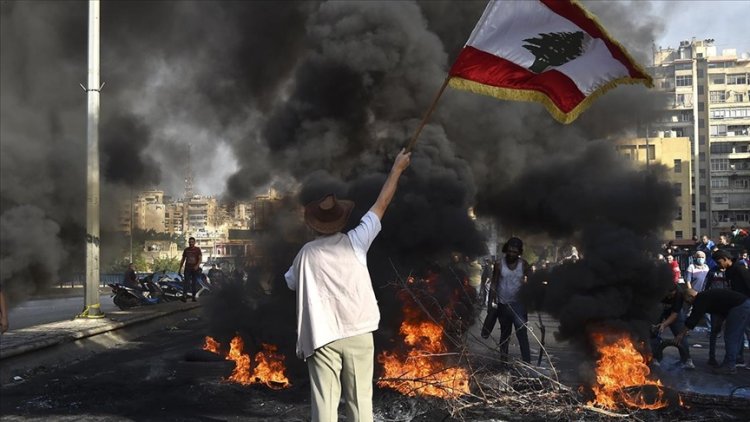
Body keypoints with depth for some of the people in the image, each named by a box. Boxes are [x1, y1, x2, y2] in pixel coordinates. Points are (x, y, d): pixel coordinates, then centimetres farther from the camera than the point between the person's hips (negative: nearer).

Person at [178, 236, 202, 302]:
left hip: (195, 269, -1)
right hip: (187, 268, 1)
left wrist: (197, 265, -23)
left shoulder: (197, 249, 1)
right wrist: (180, 268, 12)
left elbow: (200, 258, -7)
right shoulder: (186, 250, 9)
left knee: (194, 283, 4)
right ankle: (184, 296, -22)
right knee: (186, 282, -12)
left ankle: (194, 296, 11)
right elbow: (183, 259, 15)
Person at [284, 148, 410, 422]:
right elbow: (381, 204, 10)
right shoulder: (354, 241, 1)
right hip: (357, 333, 0)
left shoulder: (307, 252, 3)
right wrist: (397, 168, 21)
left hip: (321, 337, 1)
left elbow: (290, 282, 21)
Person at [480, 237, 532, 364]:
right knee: (505, 332, 14)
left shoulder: (524, 264, -5)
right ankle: (503, 358, 28)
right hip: (502, 303, 1)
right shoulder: (499, 264, -6)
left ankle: (526, 362, -8)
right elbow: (494, 284, -3)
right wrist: (491, 302, -8)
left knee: (521, 332, -10)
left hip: (518, 303, -1)